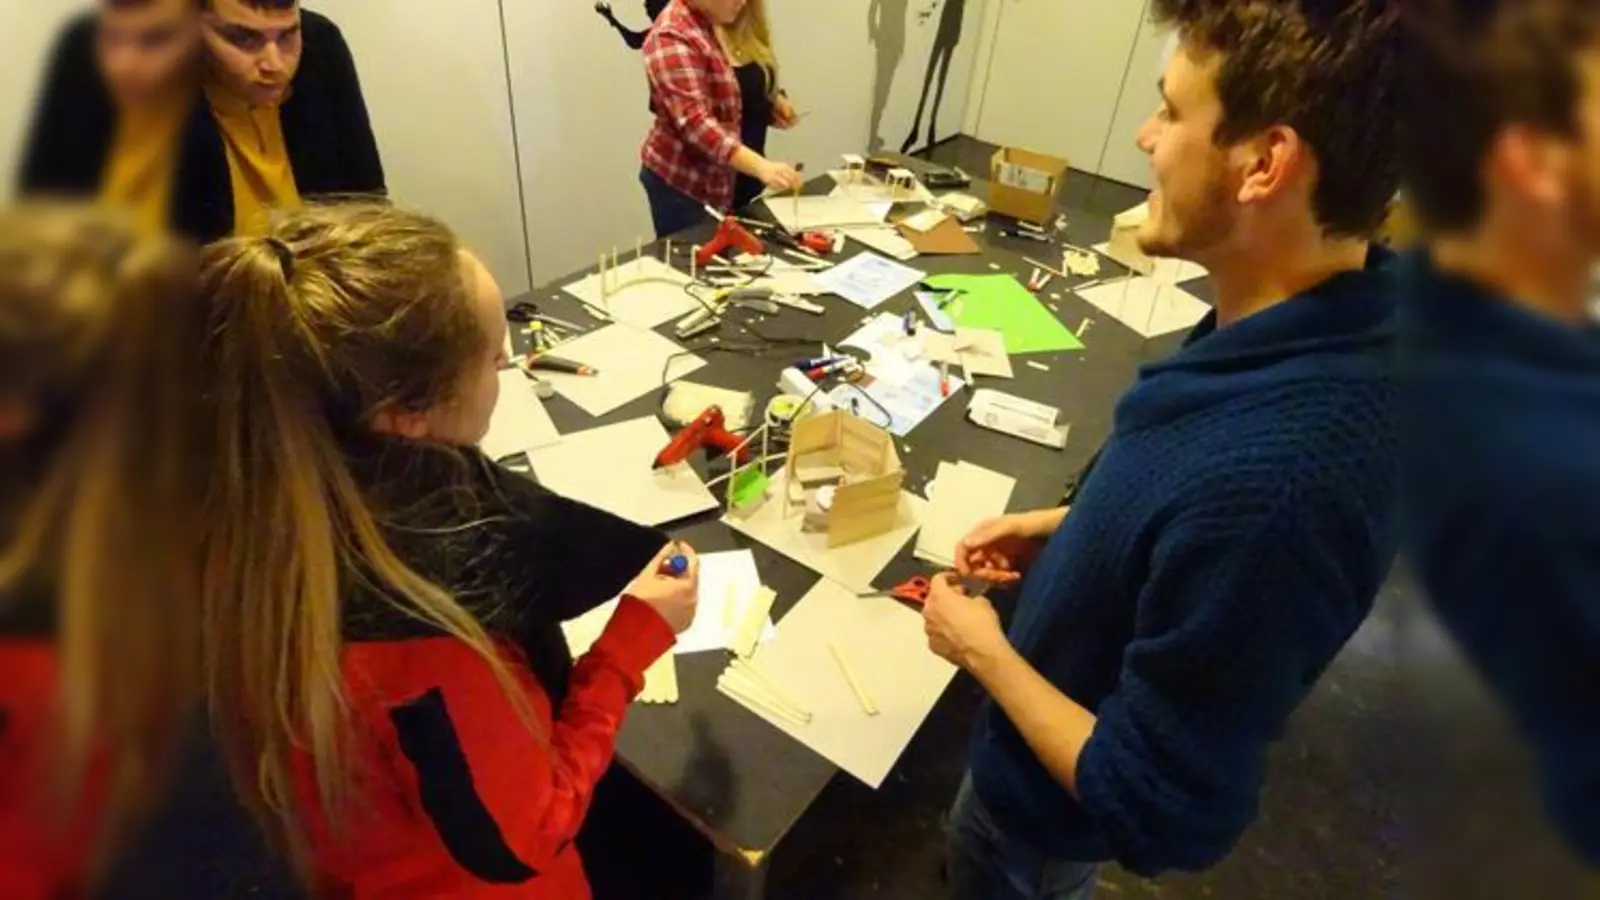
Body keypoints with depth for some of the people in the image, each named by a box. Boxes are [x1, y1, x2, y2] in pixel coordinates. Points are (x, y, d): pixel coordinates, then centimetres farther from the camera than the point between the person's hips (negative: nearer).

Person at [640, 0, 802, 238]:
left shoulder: (739, 22, 4)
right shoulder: (673, 37, -20)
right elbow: (695, 124, -30)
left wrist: (774, 99, -2)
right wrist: (762, 166, -41)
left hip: (742, 178, 8)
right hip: (686, 185, -7)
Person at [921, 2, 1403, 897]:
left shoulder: (1265, 483, -45)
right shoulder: (1320, 323, -15)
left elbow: (1160, 816, -31)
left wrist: (983, 649, -21)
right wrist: (1065, 526, 0)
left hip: (1049, 800, -7)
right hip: (1079, 711, 7)